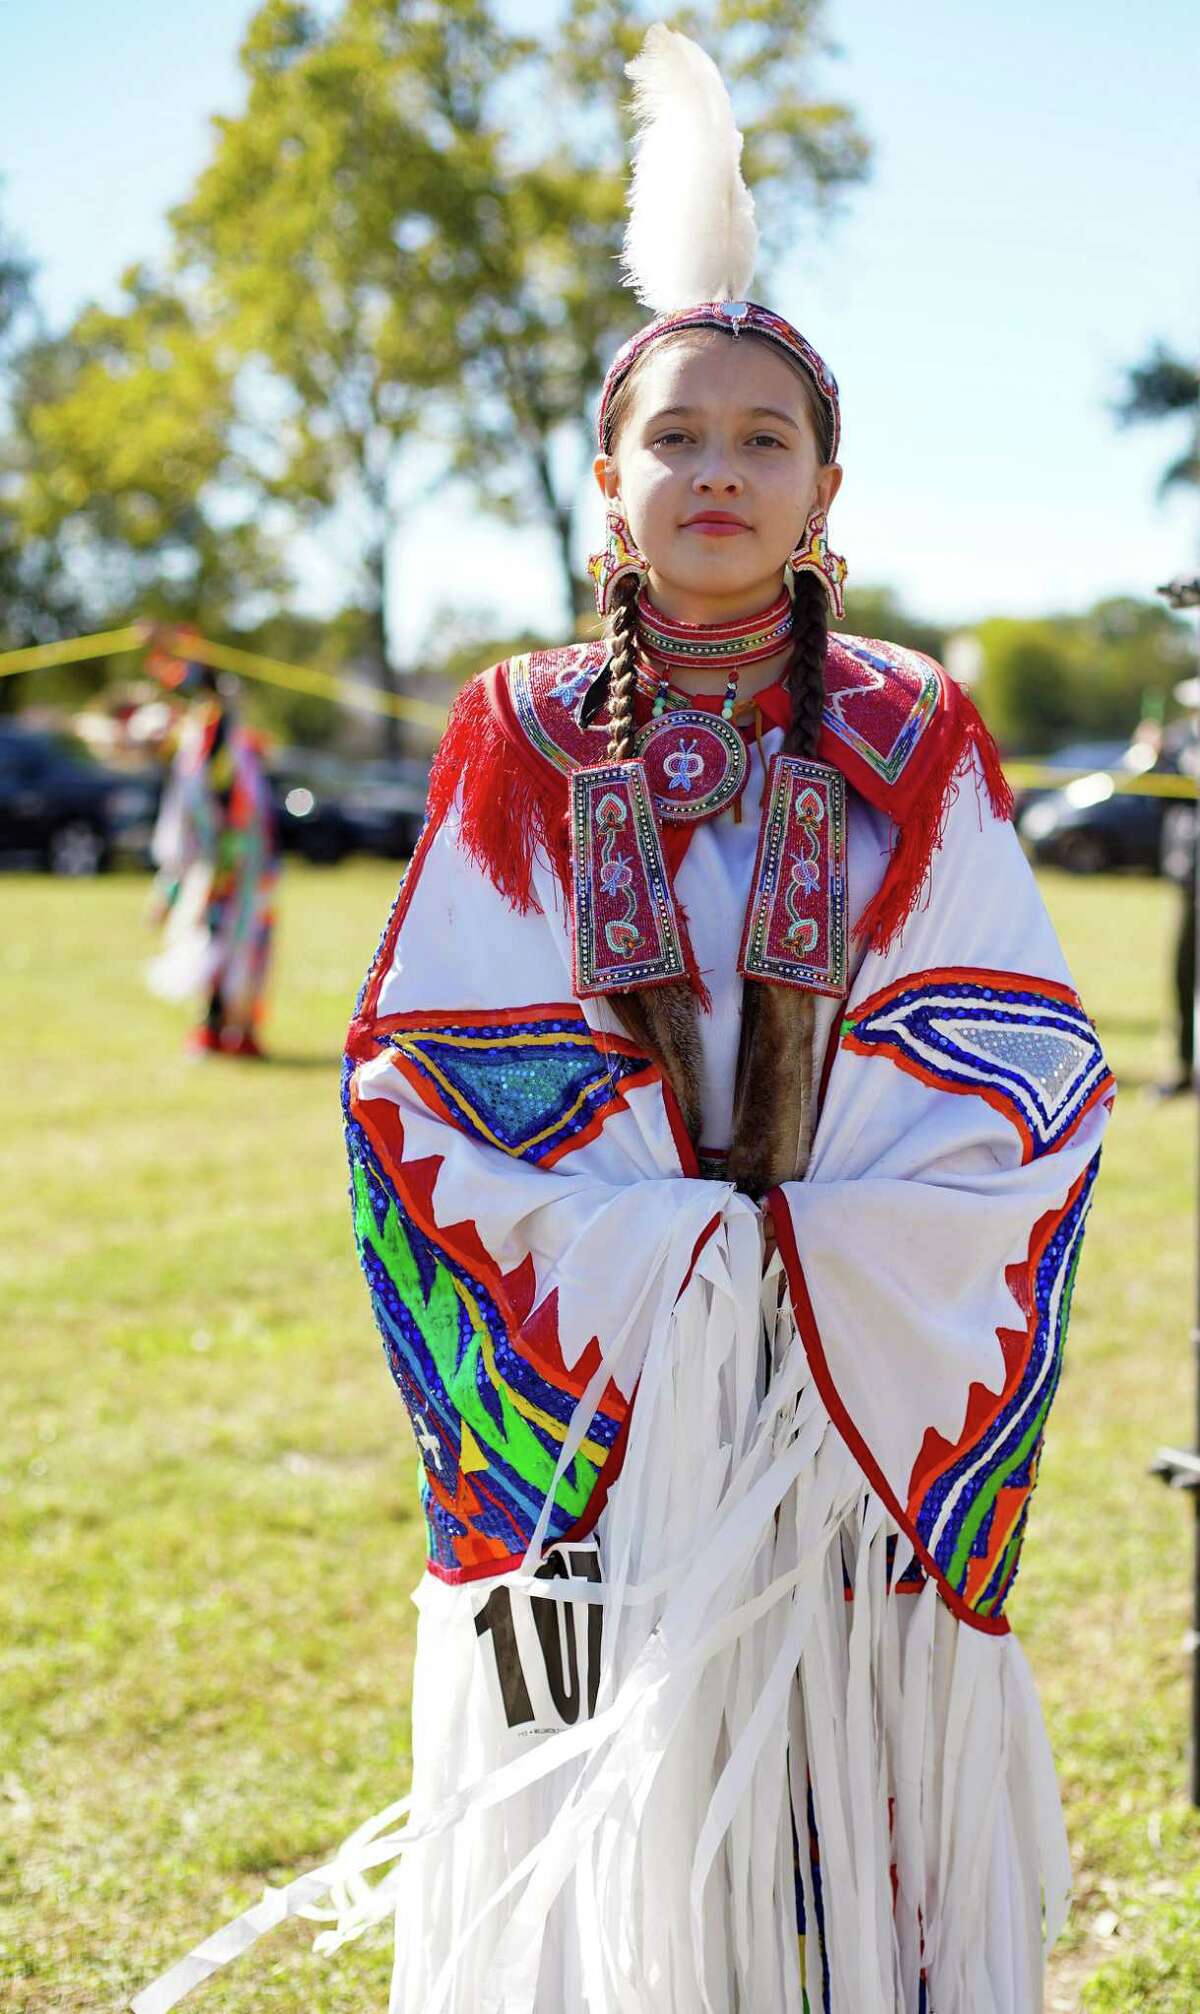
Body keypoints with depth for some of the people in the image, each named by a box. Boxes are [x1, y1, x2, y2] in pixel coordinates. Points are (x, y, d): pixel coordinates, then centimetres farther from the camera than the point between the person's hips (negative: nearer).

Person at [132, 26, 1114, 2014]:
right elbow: (425, 1071, 0)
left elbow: (1022, 1064, 0)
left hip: (868, 1381, 1)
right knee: (603, 1810, 1)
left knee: (851, 1803, 2)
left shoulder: (915, 743, 5)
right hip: (591, 1380, 0)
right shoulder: (523, 742, 4)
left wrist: (805, 1241, -13)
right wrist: (662, 1238, -11)